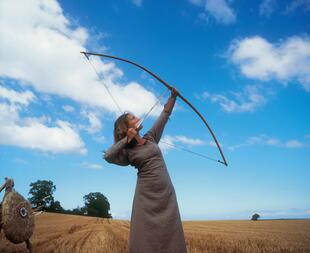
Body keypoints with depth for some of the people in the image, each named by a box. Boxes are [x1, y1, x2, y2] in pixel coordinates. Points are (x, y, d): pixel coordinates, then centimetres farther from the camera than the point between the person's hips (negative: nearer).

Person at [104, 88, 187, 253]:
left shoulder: (150, 137, 11)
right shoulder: (128, 152, 1)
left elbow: (164, 116, 14)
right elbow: (107, 156, -15)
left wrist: (173, 96, 12)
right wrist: (126, 139, -11)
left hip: (166, 193, 4)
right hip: (146, 195, -3)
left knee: (170, 234, 1)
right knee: (145, 236, -5)